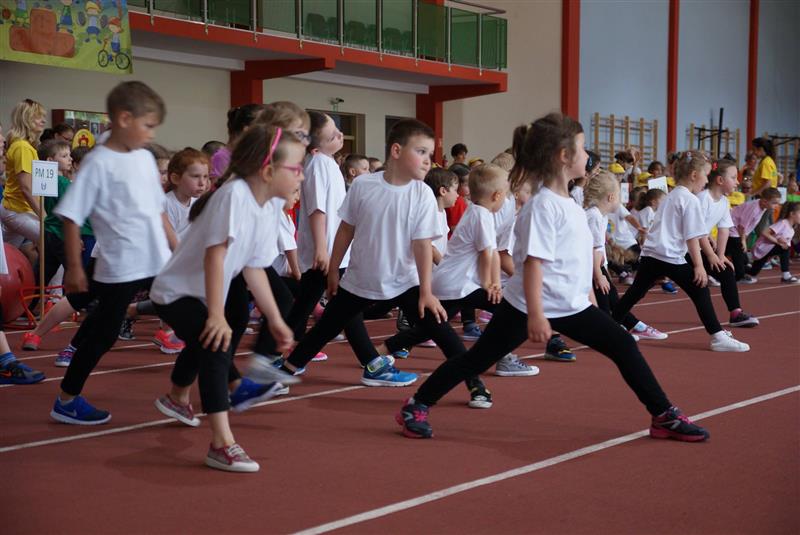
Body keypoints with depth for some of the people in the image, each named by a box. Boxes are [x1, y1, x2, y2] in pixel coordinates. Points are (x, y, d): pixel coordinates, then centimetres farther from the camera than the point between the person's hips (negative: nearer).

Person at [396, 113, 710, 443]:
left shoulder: (570, 203, 9)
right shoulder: (543, 205, -18)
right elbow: (533, 262, -23)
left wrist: (587, 296, 25)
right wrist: (535, 315, -28)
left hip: (571, 305, 8)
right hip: (528, 306, -8)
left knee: (624, 347, 4)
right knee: (478, 359, -1)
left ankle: (664, 417, 13)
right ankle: (415, 407, 12)